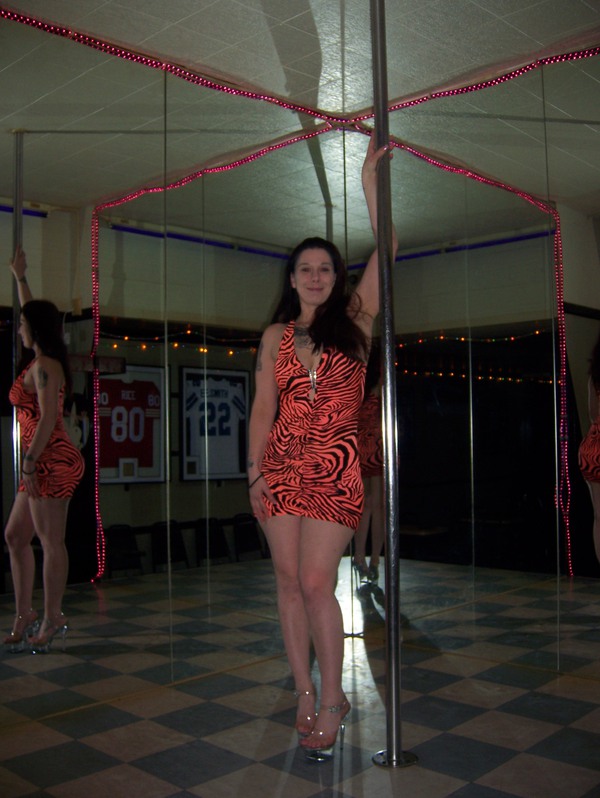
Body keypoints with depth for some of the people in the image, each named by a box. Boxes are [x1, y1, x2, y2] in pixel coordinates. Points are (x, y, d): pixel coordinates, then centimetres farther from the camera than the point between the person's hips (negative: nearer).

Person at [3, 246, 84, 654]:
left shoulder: (44, 366, -11)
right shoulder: (45, 361, 16)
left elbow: (47, 419, -19)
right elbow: (35, 314, 32)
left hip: (52, 462, -10)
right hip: (48, 464, 10)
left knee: (51, 541, -5)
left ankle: (52, 620, 1)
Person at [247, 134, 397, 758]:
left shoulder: (354, 321, 6)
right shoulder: (274, 336, 11)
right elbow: (262, 408, 8)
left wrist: (370, 181, -2)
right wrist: (254, 472, 1)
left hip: (335, 466, -3)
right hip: (282, 465, 3)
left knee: (315, 582, -9)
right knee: (289, 578, 5)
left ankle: (332, 700, 6)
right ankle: (306, 692, 18)